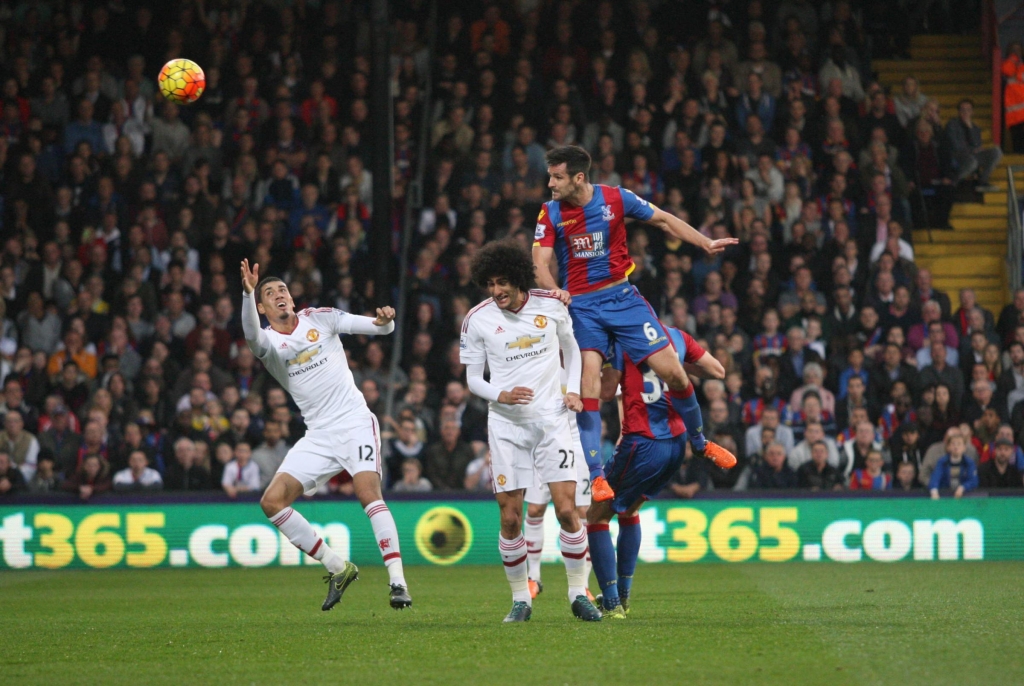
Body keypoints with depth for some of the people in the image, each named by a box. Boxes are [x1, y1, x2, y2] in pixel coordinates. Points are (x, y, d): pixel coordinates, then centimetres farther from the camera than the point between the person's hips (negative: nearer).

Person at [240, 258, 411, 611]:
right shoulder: (268, 340, 5)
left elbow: (377, 327, 4)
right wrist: (247, 293, -39)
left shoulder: (319, 318, 6)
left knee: (368, 492, -24)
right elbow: (252, 335, -21)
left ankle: (398, 581, -27)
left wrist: (384, 320, -22)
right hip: (318, 435, 3)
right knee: (272, 501, -9)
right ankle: (338, 569, 0)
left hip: (355, 422, -3)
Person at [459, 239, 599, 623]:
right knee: (510, 517, -3)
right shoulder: (477, 319, -4)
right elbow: (473, 379, 3)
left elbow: (571, 347, 17)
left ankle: (578, 593, 4)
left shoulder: (551, 306, -1)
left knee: (566, 508, -9)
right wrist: (501, 395, -16)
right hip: (506, 425, 0)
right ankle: (520, 598, 12)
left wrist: (573, 390, 3)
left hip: (552, 418, 0)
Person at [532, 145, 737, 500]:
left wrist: (707, 244, -3)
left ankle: (700, 442, 21)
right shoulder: (550, 213, -5)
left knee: (672, 370, -4)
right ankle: (596, 476, -14)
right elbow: (541, 263, -8)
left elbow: (664, 219, 5)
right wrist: (555, 290, -30)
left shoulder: (616, 199, -6)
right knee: (588, 381, -17)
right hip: (581, 305, 0)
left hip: (623, 296, 1)